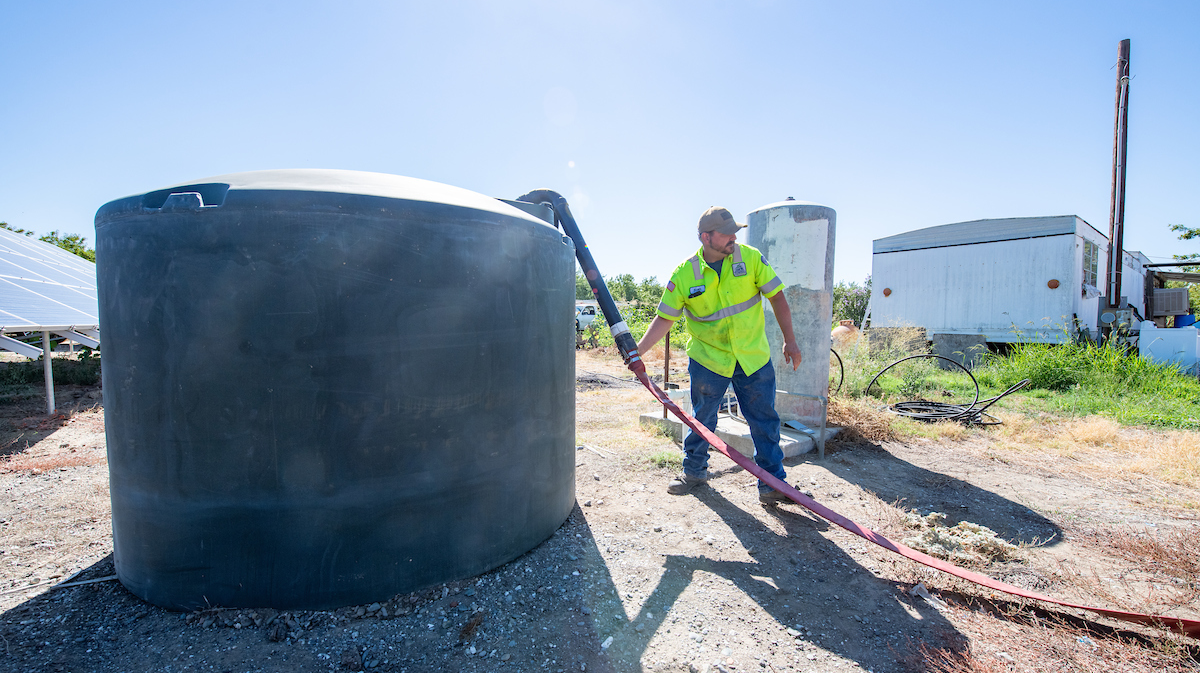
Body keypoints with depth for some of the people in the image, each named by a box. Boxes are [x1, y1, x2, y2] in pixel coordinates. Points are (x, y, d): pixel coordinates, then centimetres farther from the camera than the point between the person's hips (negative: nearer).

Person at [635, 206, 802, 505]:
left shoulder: (750, 258, -6)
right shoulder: (684, 274, -9)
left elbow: (777, 297, 0)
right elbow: (665, 318, -4)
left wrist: (789, 340, -2)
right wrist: (639, 349, -13)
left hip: (754, 357, 1)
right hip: (708, 359, -1)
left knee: (765, 420, 5)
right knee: (702, 420, 11)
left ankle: (773, 484, 19)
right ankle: (694, 470, 34)